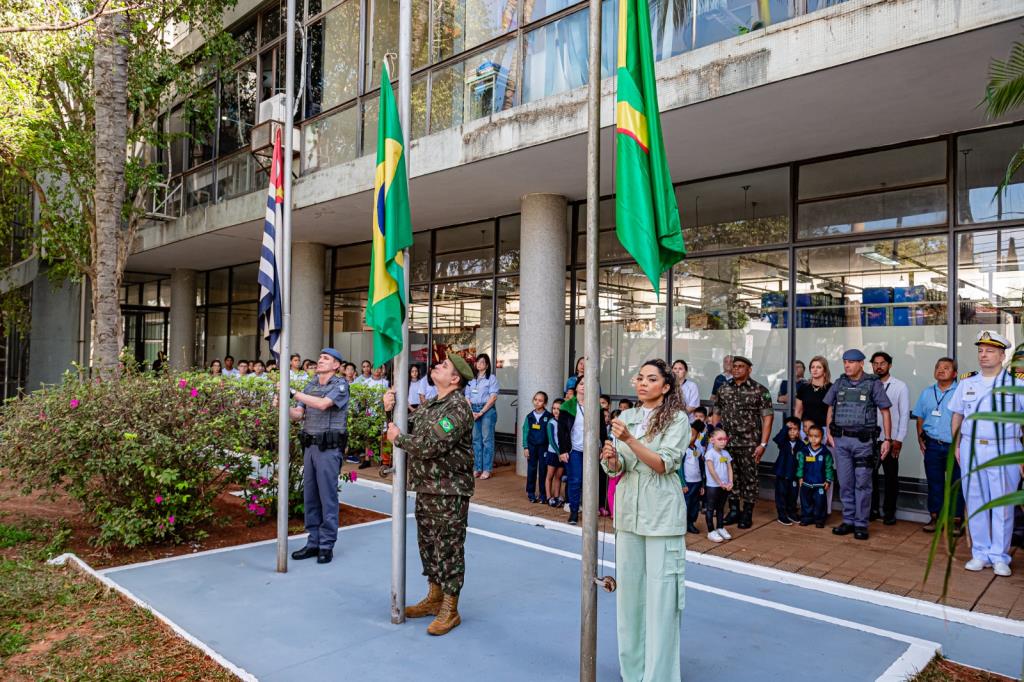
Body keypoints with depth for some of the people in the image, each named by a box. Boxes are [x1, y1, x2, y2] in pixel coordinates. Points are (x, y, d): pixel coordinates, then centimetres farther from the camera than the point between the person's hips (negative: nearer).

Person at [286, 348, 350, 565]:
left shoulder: (340, 385, -4)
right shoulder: (310, 386, 15)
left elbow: (323, 404, -21)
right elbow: (297, 415, 9)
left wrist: (293, 392, -18)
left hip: (329, 448, -6)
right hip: (309, 446, 7)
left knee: (328, 497, -2)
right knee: (309, 496, 10)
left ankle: (327, 545, 6)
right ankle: (313, 543, 19)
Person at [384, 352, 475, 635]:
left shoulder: (458, 408, -17)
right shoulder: (432, 405, 14)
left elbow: (431, 446, -25)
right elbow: (406, 424, 17)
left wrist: (398, 438, -12)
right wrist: (391, 408, -2)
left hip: (449, 492, -9)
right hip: (426, 488, 9)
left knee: (449, 548, 0)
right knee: (428, 544, 18)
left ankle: (449, 610, 11)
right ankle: (434, 598, 33)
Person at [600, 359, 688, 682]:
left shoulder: (677, 419, -5)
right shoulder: (626, 417, 8)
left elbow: (664, 463, -16)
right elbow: (617, 468, 6)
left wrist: (630, 440, -28)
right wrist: (612, 459, -18)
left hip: (661, 513, -5)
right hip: (628, 510, 5)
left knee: (660, 593, -2)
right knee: (628, 587, 12)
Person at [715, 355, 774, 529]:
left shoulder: (760, 391, -3)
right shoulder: (723, 389, 9)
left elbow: (767, 418, -5)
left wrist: (763, 444, -10)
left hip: (749, 444, -3)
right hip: (727, 442, 3)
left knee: (749, 477, 4)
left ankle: (747, 514, 16)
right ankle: (733, 511, 22)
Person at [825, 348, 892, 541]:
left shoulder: (873, 384, -3)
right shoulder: (839, 384, 8)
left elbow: (885, 412, -2)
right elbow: (830, 409, 15)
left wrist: (887, 439, -6)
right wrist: (829, 433, 6)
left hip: (863, 440, -3)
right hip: (840, 440, 4)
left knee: (862, 483, 1)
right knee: (845, 483, 9)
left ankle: (861, 523, 10)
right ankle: (848, 521, 19)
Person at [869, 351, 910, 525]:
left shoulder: (900, 387, 0)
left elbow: (905, 414, -2)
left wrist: (899, 440, -7)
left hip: (891, 440, -2)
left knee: (891, 477, 7)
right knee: (869, 474, 5)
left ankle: (889, 512, 19)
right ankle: (873, 509, 19)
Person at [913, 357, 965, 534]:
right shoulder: (926, 393, 12)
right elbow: (920, 418, 17)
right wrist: (920, 438, 7)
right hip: (933, 446, 4)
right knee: (934, 482, 10)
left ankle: (957, 519, 13)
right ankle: (935, 517, 19)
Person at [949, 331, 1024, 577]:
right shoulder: (966, 382, 8)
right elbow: (957, 415, 14)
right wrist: (956, 446, 9)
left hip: (1004, 449, -3)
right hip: (971, 448, 3)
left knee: (1002, 504, 3)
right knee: (975, 502, 8)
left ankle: (1000, 557, 14)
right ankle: (981, 553, 19)